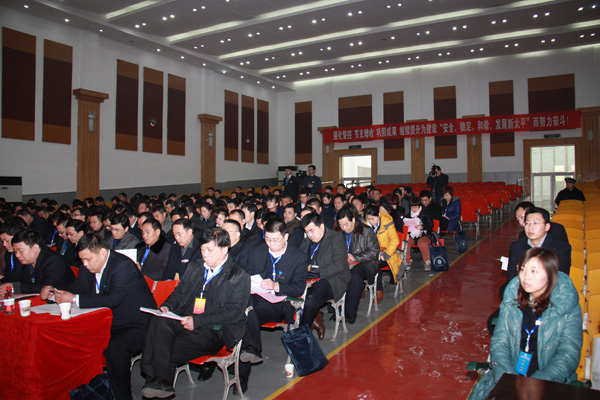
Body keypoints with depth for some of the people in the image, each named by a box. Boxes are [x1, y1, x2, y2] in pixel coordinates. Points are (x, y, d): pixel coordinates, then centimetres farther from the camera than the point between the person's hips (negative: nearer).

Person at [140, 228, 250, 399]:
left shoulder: (239, 276, -1)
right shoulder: (195, 266, 19)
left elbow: (235, 312, -10)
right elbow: (179, 291, 24)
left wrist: (197, 321, -18)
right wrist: (167, 306, 0)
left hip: (212, 332, -5)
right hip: (182, 321, 5)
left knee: (164, 352, -27)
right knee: (159, 320, -29)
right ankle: (159, 381, -25)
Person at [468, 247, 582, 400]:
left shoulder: (569, 308, -4)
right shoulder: (512, 300, 4)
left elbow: (569, 354, -9)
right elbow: (499, 340, 2)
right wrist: (506, 377, -15)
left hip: (551, 382, -2)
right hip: (510, 372, 2)